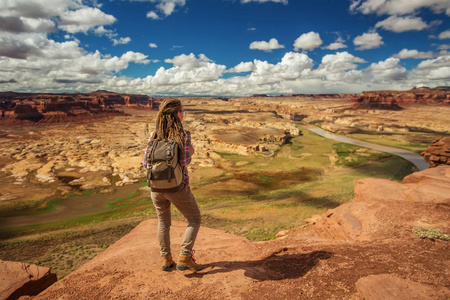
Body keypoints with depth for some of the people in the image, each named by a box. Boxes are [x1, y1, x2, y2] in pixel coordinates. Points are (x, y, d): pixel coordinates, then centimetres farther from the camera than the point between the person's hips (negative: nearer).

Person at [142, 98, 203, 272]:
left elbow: (145, 163, -1)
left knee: (163, 222, 24)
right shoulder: (183, 135, -13)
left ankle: (166, 260, 31)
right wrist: (190, 152, 2)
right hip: (177, 187, -4)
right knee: (195, 219, 15)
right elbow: (184, 162, -17)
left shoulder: (154, 136, -1)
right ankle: (184, 258, 9)